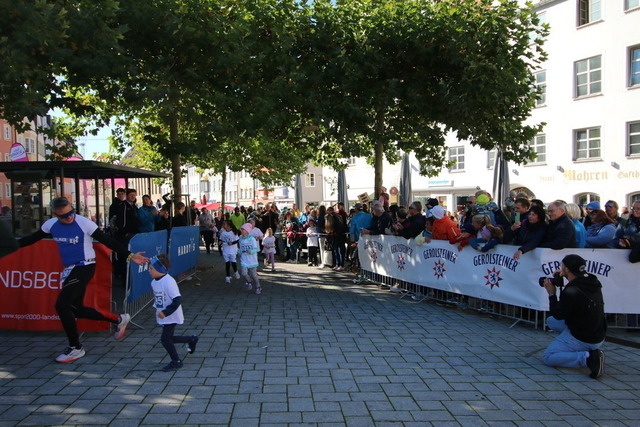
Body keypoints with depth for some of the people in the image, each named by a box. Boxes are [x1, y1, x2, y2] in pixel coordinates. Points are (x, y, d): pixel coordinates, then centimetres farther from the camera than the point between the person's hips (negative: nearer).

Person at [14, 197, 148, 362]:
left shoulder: (84, 223, -16)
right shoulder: (51, 224, 1)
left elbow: (107, 241, -14)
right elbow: (33, 238, 19)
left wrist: (129, 256, -18)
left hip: (85, 267, -7)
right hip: (70, 270, 7)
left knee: (62, 305, -13)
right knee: (76, 309, 10)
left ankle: (75, 348, 2)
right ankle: (119, 319, 25)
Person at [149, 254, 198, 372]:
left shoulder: (169, 282, -26)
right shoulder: (154, 282, 1)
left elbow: (177, 300, -28)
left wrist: (165, 312, -28)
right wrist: (157, 307, 12)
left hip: (172, 316, -9)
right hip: (163, 315, 9)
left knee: (165, 339, -4)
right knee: (169, 338, 14)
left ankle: (176, 361, 14)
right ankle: (191, 340, 35)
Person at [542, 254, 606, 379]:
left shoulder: (570, 292, -28)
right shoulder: (593, 282, -3)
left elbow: (557, 315, -14)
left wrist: (552, 294, -3)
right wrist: (566, 276, 10)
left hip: (583, 340, -9)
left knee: (548, 358, -2)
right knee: (550, 321, 22)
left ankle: (588, 357, -16)